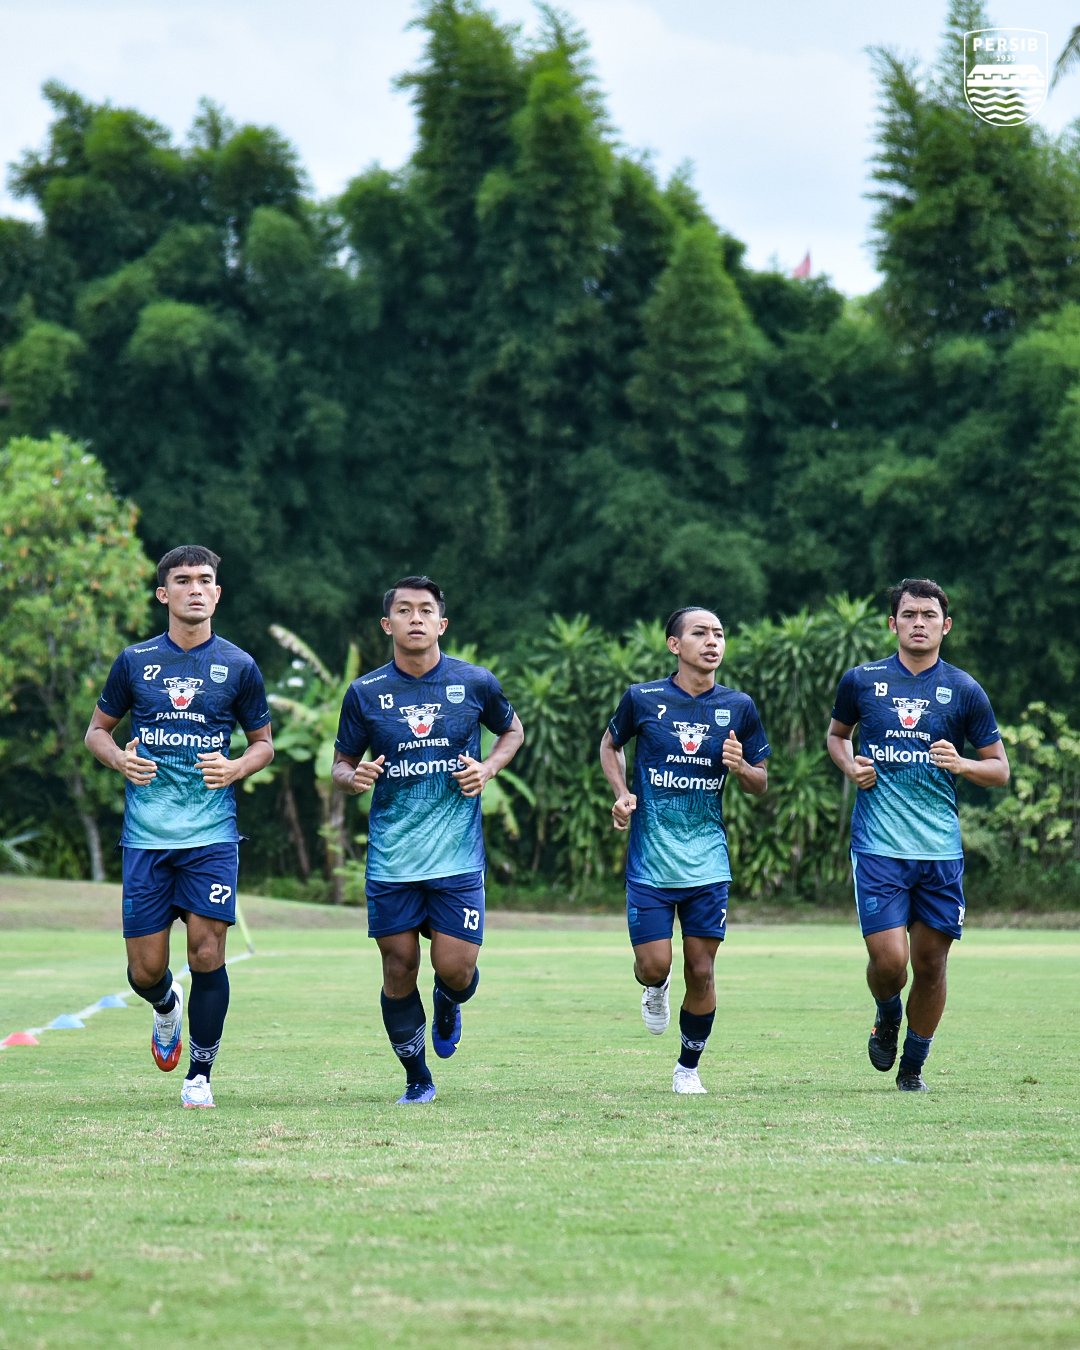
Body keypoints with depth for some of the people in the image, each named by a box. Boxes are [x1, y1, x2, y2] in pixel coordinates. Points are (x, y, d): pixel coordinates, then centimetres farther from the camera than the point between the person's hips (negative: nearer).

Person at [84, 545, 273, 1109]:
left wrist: (236, 768, -8)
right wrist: (120, 760, -6)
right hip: (146, 831, 1)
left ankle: (200, 1075, 6)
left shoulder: (238, 666, 4)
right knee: (145, 969, 0)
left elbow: (263, 742, 14)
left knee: (207, 954, -9)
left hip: (212, 833, -1)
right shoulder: (135, 661, 5)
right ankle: (167, 1007, 37)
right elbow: (97, 729, 15)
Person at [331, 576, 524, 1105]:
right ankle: (417, 1079, 20)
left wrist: (488, 768, -2)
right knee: (399, 971, 2)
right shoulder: (365, 693, 0)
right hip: (390, 858, 1)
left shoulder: (475, 683, 0)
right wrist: (353, 778, -14)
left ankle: (448, 1006, 32)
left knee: (455, 969, -6)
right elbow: (341, 764, 10)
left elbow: (512, 730, 17)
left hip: (458, 856, -1)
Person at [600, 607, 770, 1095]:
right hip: (649, 862, -1)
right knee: (654, 964, -6)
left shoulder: (739, 707, 2)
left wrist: (739, 766, -12)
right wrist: (622, 794, -1)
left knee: (701, 970, 1)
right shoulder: (642, 699, -3)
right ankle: (655, 989, 32)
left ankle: (688, 1067, 19)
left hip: (707, 862, 1)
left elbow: (760, 784, 11)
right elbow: (610, 745, 16)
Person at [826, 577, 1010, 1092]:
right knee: (889, 960, -12)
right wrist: (850, 766, 2)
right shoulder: (861, 680, 5)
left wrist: (961, 764, -13)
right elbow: (837, 733, 23)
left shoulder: (964, 691, 4)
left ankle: (913, 1066, 22)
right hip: (878, 848, -1)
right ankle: (887, 1016, 22)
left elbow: (999, 770, 7)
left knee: (930, 964, 4)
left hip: (940, 850, 1)